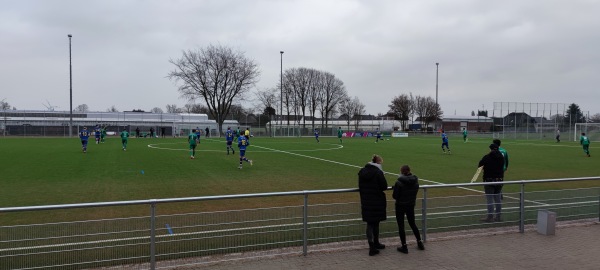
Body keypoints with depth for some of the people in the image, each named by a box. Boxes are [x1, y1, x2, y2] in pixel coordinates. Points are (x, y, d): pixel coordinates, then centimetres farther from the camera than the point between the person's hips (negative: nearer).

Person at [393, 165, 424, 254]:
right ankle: (419, 243, 30)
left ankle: (404, 247, 10)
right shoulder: (415, 180, -5)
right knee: (412, 224, 22)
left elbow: (395, 196, -15)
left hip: (400, 206, -5)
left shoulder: (399, 182, -20)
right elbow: (415, 192, 4)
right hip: (411, 205, 5)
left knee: (401, 226, 6)